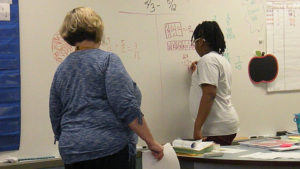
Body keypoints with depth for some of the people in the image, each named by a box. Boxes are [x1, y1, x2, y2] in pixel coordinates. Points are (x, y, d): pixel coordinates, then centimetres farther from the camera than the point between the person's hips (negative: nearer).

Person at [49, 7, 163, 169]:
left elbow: (56, 120, 17)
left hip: (71, 155, 6)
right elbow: (127, 108, -14)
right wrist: (151, 142, -9)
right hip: (111, 149, -6)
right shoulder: (108, 60, -5)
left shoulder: (61, 69, 13)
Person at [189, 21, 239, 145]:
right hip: (224, 126, 10)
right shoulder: (221, 59, 20)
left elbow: (209, 94, -21)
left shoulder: (208, 60, -11)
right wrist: (196, 73, 38)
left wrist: (197, 128, -23)